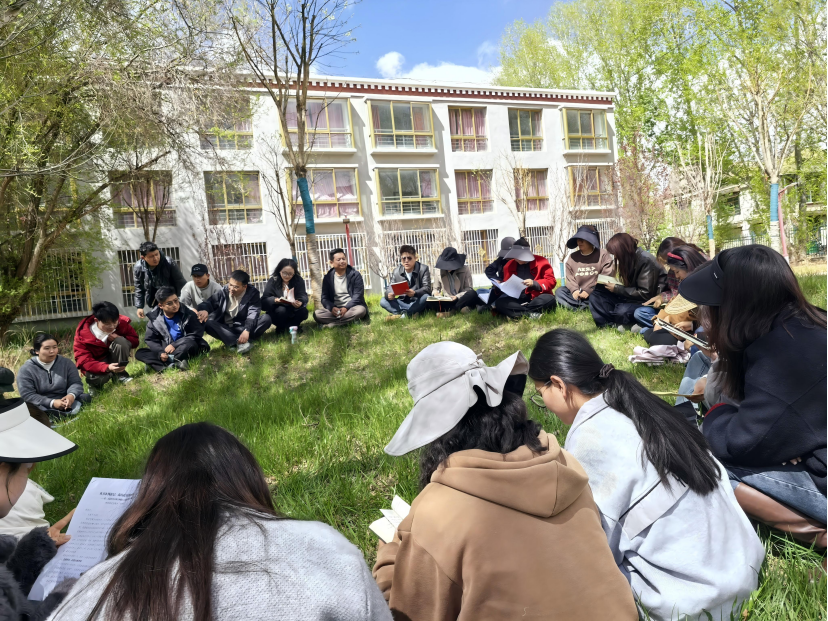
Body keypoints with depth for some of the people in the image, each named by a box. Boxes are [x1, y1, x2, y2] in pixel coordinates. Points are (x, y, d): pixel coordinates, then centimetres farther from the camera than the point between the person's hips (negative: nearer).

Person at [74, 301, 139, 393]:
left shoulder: (122, 323, -16)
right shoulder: (83, 334, -23)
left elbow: (135, 340, -3)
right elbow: (84, 361, -27)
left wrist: (120, 338, -26)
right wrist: (107, 367, -45)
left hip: (115, 359, 3)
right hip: (95, 364, -2)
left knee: (121, 341, -27)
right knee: (94, 378, -38)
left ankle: (120, 374, -10)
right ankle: (95, 382, 2)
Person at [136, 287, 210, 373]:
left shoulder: (188, 314, -9)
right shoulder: (154, 318, -2)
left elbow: (196, 334, -10)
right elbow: (150, 339, 1)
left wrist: (175, 345, -18)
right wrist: (160, 352, -19)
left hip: (185, 349, -4)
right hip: (166, 350, 4)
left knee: (189, 344, -36)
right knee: (139, 353, -14)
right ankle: (176, 365, -35)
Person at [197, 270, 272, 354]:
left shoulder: (253, 293, -9)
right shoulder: (224, 291, -1)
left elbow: (253, 313, -21)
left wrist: (247, 330, -39)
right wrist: (204, 310, -31)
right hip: (226, 328, 2)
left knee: (266, 318, -26)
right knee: (207, 323, -26)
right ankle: (238, 342, -41)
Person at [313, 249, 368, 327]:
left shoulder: (355, 275, 2)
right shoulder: (327, 278, 8)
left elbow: (358, 295, -5)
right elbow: (324, 298, 4)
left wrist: (346, 308, -21)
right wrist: (332, 308, -19)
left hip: (351, 307, -1)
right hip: (335, 309, 2)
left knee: (361, 310, -36)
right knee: (317, 313, -25)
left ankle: (331, 324, -31)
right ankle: (351, 320, -29)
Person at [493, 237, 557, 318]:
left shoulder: (540, 262, -1)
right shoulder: (509, 265, 10)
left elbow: (551, 281, -5)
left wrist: (534, 283, -21)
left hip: (536, 298, -2)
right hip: (518, 300, 3)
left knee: (549, 299, -36)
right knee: (499, 302, -25)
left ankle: (516, 311, -27)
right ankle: (531, 314, -34)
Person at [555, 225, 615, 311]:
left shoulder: (603, 255, 1)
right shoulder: (572, 257, 12)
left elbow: (606, 277, -8)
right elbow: (569, 278, 6)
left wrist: (589, 291, -17)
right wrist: (574, 290, -15)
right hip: (578, 294, 4)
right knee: (559, 291, -20)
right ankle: (587, 306, -33)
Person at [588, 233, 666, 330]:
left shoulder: (646, 261, -19)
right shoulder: (629, 259, 5)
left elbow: (645, 294, -21)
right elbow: (629, 286, 11)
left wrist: (617, 289, -18)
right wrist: (612, 283, -7)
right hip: (631, 297, 9)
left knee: (622, 311, -38)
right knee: (595, 296, -7)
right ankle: (612, 324, -25)